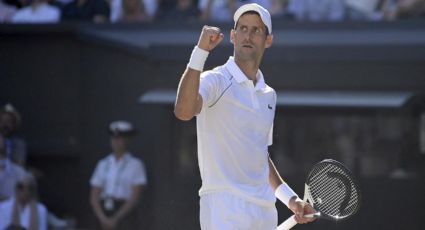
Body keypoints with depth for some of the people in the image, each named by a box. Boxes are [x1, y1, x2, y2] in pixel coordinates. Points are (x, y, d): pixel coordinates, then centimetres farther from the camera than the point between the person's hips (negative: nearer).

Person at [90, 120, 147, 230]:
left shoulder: (135, 165, 1)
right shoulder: (103, 164, 13)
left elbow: (135, 197, -7)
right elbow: (94, 197, 8)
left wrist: (116, 219, -13)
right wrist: (103, 218, -8)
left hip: (125, 214, -4)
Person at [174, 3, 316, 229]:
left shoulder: (268, 95, 18)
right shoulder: (215, 81, -5)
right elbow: (183, 111, -28)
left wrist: (290, 198, 22)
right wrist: (200, 52, -32)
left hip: (265, 211, 7)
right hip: (224, 209, -7)